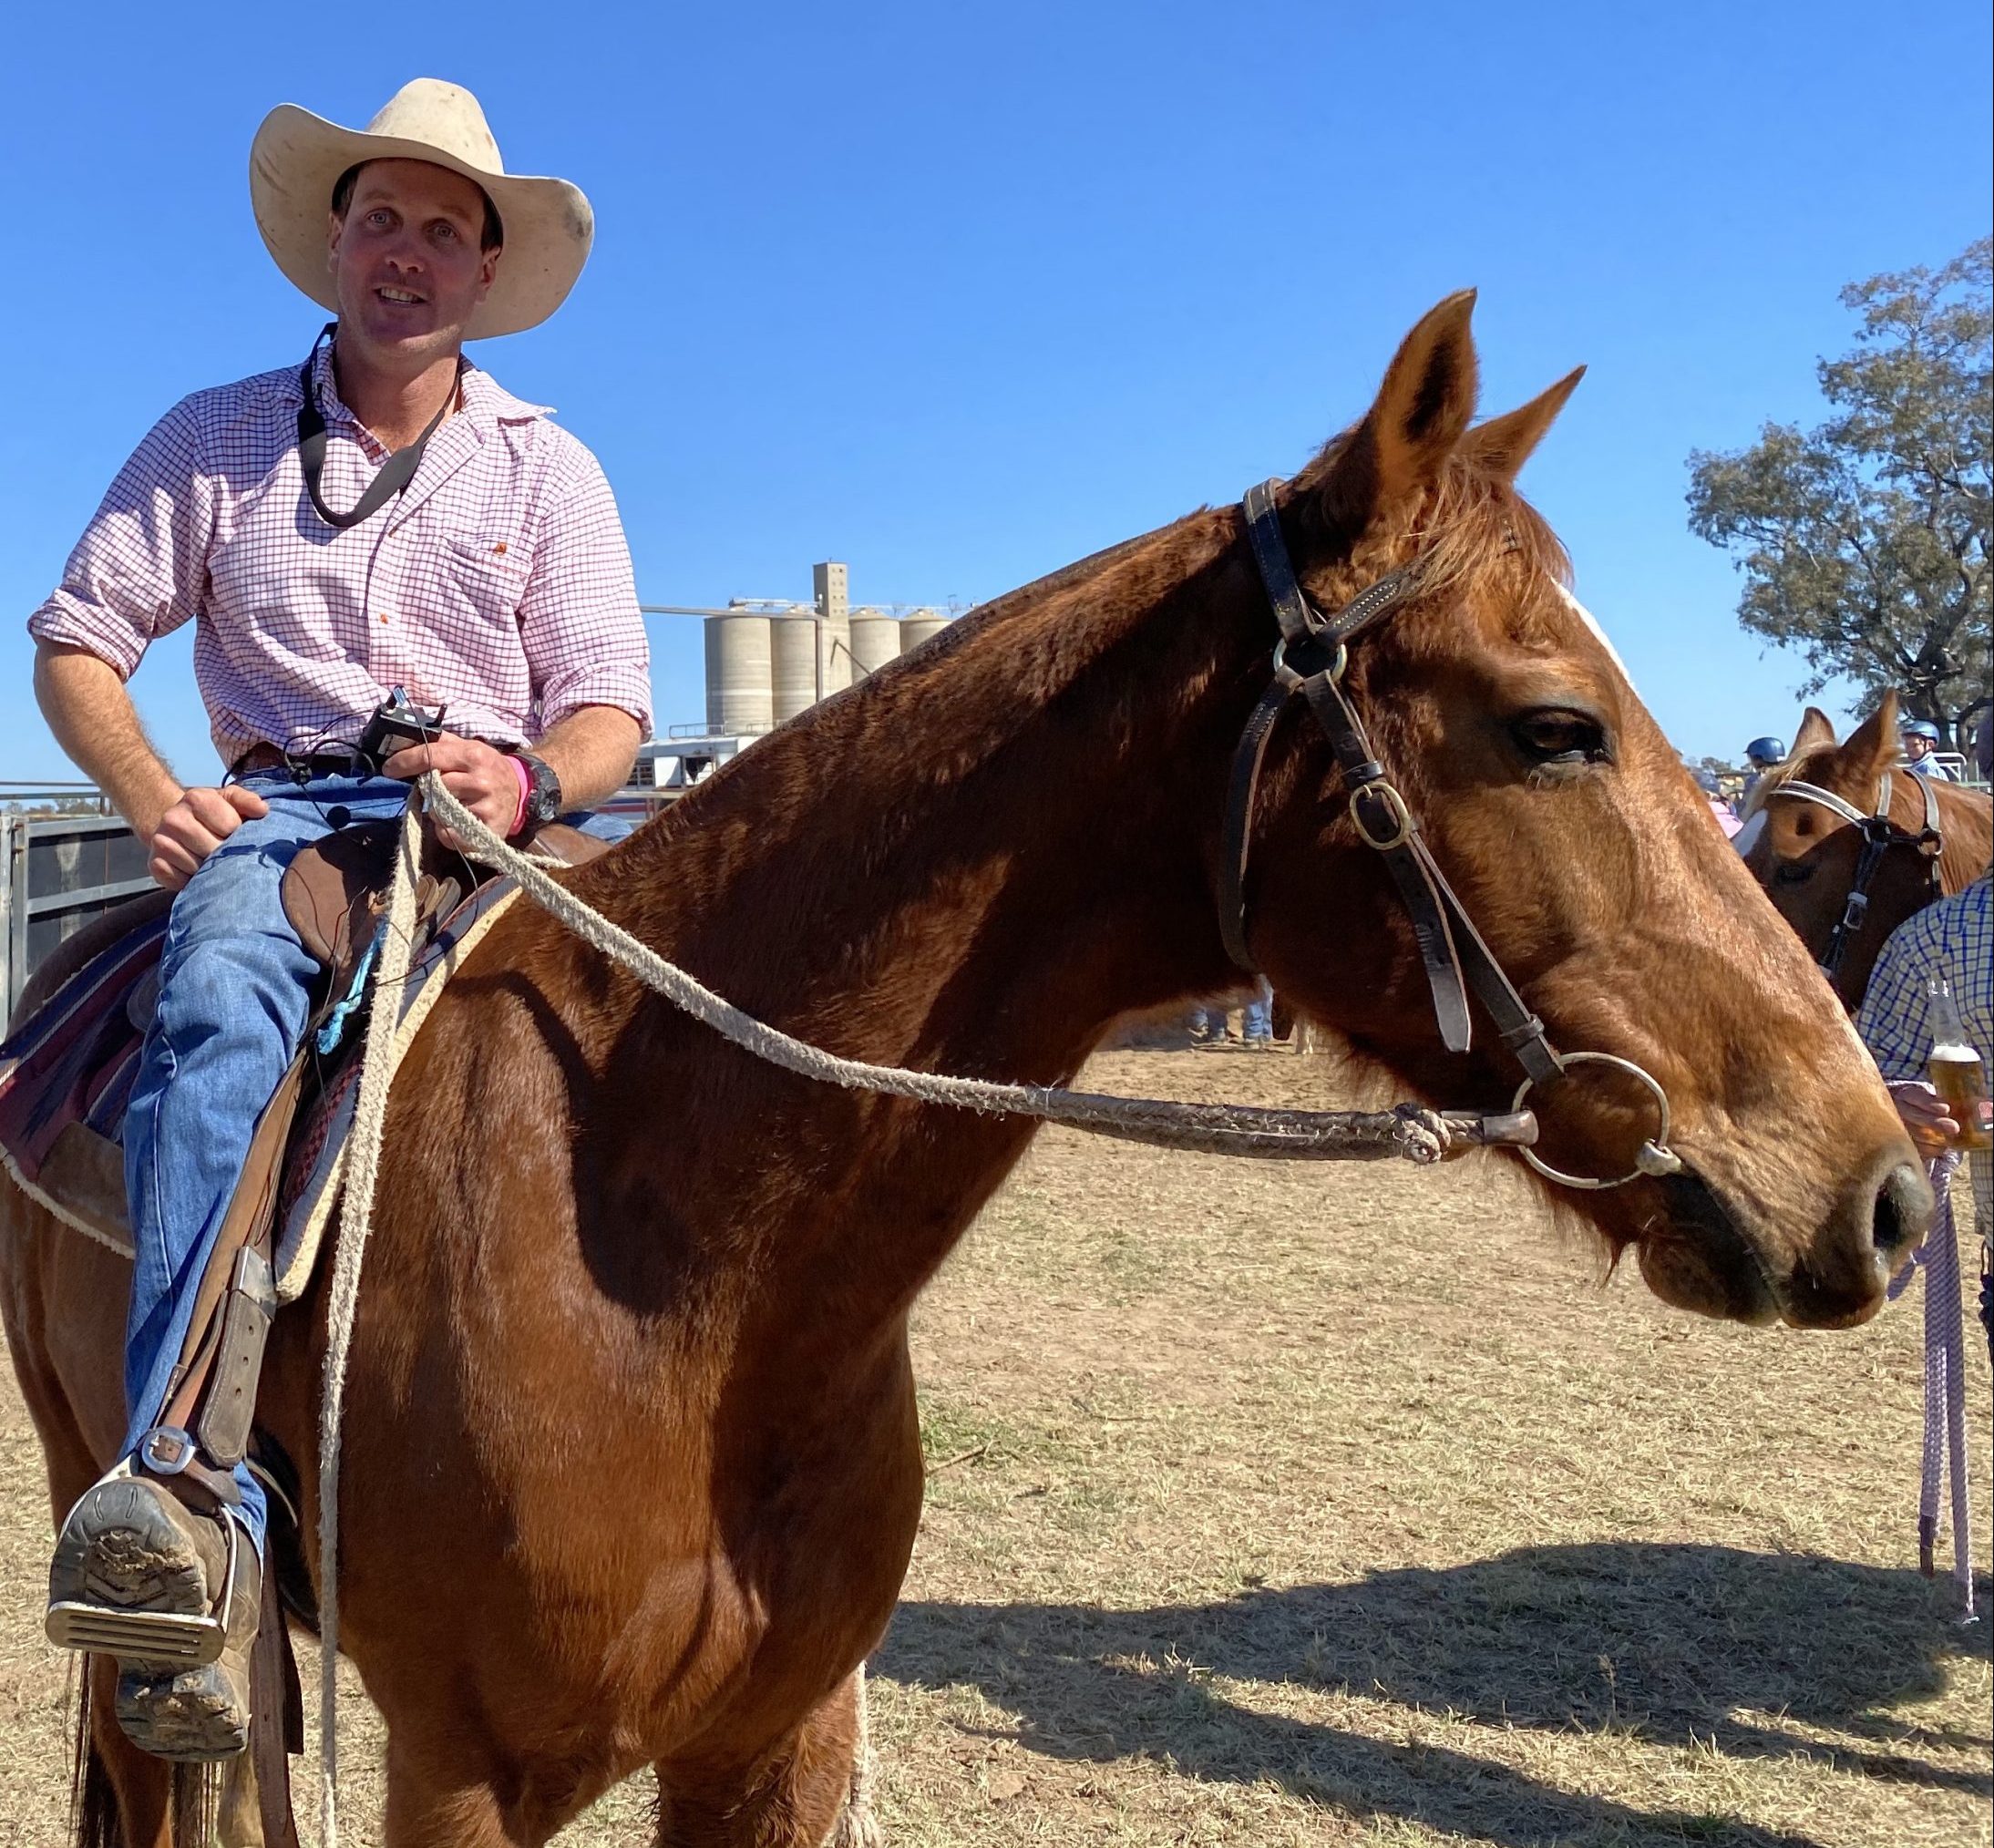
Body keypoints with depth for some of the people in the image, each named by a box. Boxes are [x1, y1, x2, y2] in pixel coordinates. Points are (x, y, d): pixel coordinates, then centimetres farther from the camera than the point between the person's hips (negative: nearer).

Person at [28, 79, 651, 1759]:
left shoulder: (547, 466, 16)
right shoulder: (217, 438, 16)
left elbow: (610, 711, 7)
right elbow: (77, 639, 14)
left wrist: (526, 779, -17)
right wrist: (150, 792, -7)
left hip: (491, 812, 2)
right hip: (274, 815, -1)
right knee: (221, 1004, -35)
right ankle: (196, 1504, -49)